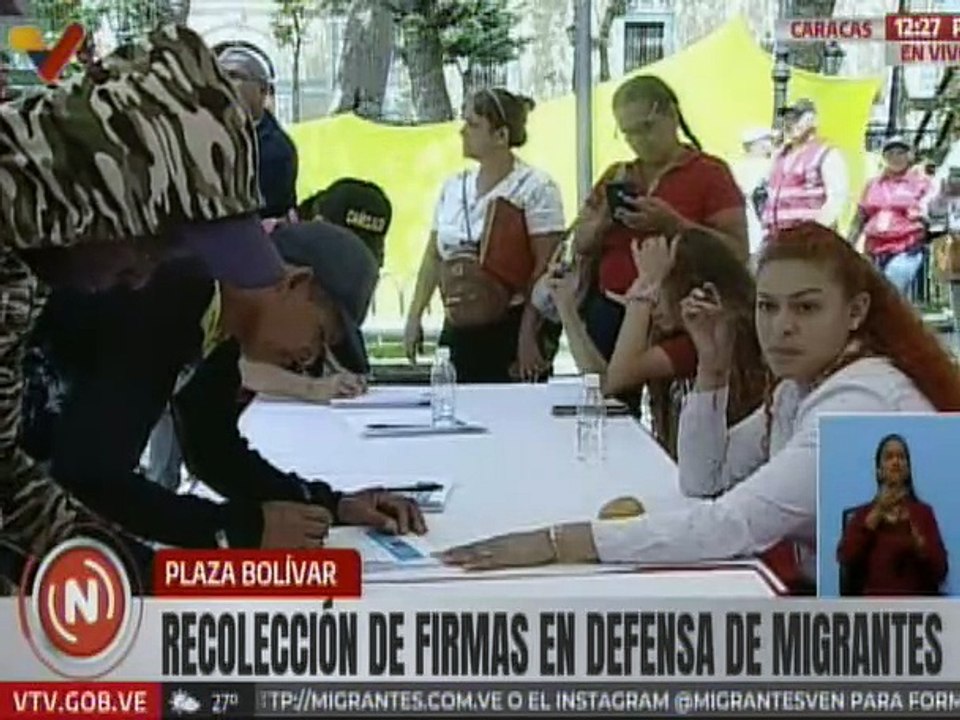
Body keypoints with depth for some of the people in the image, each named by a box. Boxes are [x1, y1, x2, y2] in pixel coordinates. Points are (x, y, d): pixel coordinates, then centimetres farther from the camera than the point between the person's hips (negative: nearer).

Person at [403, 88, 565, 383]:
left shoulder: (536, 189, -6)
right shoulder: (454, 187, 12)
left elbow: (544, 269, -12)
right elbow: (433, 256, 17)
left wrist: (528, 336, -17)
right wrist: (415, 316, 10)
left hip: (510, 329, -5)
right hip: (458, 331, 6)